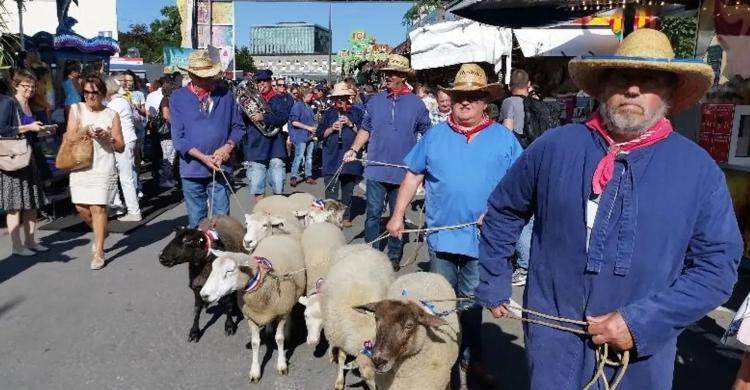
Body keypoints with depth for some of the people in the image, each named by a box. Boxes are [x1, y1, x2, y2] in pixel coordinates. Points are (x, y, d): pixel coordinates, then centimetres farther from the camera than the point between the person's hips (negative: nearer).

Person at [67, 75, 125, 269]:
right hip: (80, 166, 3)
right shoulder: (76, 109, 8)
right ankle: (101, 232, 34)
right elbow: (69, 138, 2)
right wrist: (83, 131, -16)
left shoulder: (111, 114, 4)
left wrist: (108, 137, -14)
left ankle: (99, 253, 0)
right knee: (81, 207, 4)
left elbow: (121, 147, 4)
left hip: (103, 167, -3)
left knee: (98, 207, -8)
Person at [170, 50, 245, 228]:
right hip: (192, 169, 0)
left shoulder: (225, 95, 5)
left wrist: (228, 146, -10)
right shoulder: (178, 98, 0)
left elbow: (238, 126, 10)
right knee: (196, 221, 9)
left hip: (220, 168, 1)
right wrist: (203, 157, -14)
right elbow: (178, 137, -4)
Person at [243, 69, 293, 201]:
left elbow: (283, 118, -10)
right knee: (257, 187, 3)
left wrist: (264, 117, -23)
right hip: (256, 147, 2)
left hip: (275, 147, -2)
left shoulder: (280, 100, 7)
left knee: (278, 188, -1)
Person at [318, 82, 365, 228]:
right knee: (331, 191, -6)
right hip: (331, 158, 1)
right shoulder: (329, 113, 11)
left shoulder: (357, 112, 4)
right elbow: (320, 134, 8)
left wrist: (351, 124, -13)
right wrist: (331, 128, -9)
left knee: (348, 190, 9)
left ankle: (346, 216, 19)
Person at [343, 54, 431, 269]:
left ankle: (394, 255, 24)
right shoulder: (376, 101, 5)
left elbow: (427, 133, 4)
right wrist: (354, 149, -3)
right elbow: (365, 129, 10)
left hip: (402, 171, -1)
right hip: (376, 169, 1)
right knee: (373, 213, 3)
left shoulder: (416, 103, 0)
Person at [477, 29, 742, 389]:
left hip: (642, 350, 1)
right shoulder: (555, 146, -4)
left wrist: (643, 322, -15)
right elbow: (502, 212, 7)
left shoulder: (699, 169, -5)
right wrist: (492, 285, 11)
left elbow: (717, 264, -5)